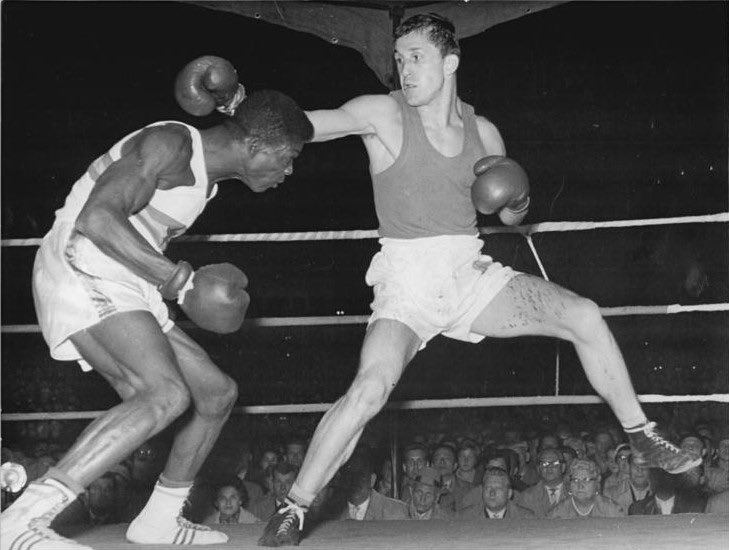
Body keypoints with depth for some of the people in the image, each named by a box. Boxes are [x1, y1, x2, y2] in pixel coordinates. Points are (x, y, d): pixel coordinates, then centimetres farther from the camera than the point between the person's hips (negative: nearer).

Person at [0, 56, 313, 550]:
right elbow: (97, 219, -25)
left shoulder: (208, 175, 18)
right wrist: (182, 281, -24)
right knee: (167, 394, -30)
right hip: (82, 276, -10)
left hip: (124, 294, 10)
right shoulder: (172, 144, -13)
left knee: (218, 394, 13)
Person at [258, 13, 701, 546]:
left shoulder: (482, 132, 7)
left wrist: (515, 203, -3)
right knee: (371, 387, -28)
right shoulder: (384, 114, -6)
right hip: (408, 280, -4)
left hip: (472, 272, 4)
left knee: (585, 316, -7)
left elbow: (511, 216, 20)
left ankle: (641, 435, 12)